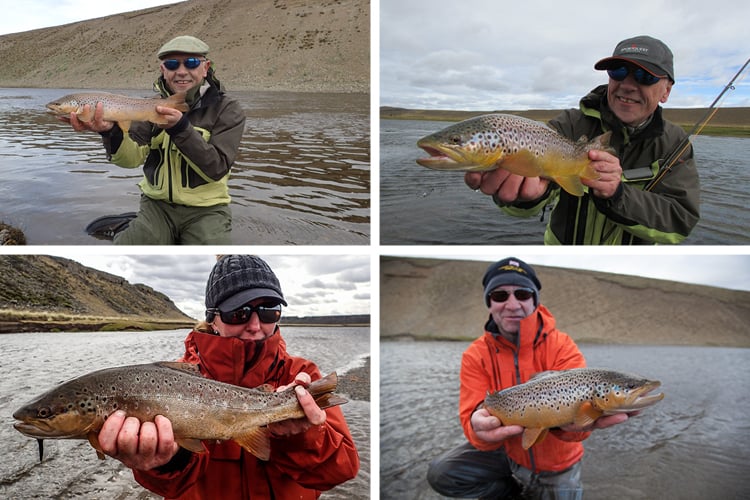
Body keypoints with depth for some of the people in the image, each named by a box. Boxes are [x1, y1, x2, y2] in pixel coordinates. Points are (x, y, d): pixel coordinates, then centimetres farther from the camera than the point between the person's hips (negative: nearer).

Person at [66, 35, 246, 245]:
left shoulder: (228, 110, -5)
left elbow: (216, 169, -16)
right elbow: (132, 158, -11)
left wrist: (181, 129, -27)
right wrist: (111, 132, -32)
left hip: (206, 209, -1)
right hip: (157, 204, 2)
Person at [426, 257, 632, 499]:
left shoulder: (562, 347, -19)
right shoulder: (476, 355, -14)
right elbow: (473, 417, -23)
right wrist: (481, 426, -49)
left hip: (555, 464, -1)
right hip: (507, 450, 1)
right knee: (441, 474, -16)